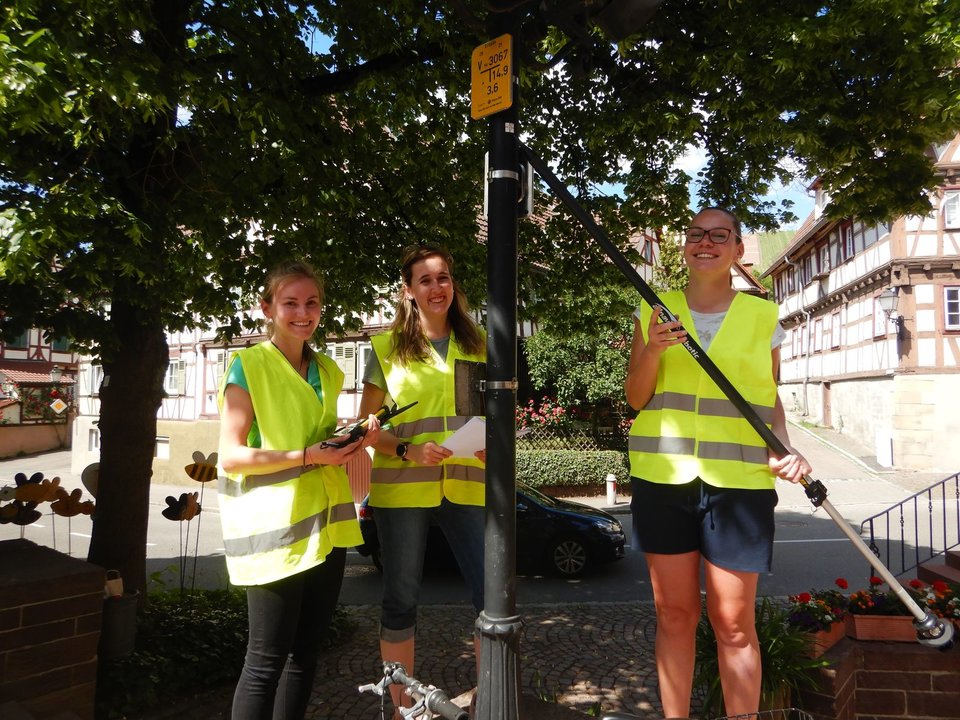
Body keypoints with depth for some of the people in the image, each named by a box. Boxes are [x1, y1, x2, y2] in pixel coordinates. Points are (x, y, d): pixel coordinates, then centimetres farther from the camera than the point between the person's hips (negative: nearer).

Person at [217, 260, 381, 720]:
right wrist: (305, 457, -20)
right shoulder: (248, 366, -6)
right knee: (267, 659, 1)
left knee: (306, 650, 15)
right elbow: (230, 456, -12)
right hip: (274, 530, -6)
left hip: (325, 525, 6)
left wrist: (353, 439, 4)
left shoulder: (327, 371, 13)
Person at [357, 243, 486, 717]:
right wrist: (407, 451, -14)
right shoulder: (388, 348, 3)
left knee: (492, 596, 0)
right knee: (400, 601, 9)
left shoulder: (477, 344, 11)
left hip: (465, 488, 2)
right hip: (402, 490, -1)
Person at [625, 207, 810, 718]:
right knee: (673, 613, 9)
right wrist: (652, 350, -13)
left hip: (740, 481, -1)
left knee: (733, 622, 2)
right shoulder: (654, 312, 7)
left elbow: (769, 398, 13)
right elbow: (635, 398, 5)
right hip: (662, 478, 1)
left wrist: (785, 448, -5)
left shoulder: (762, 317, 6)